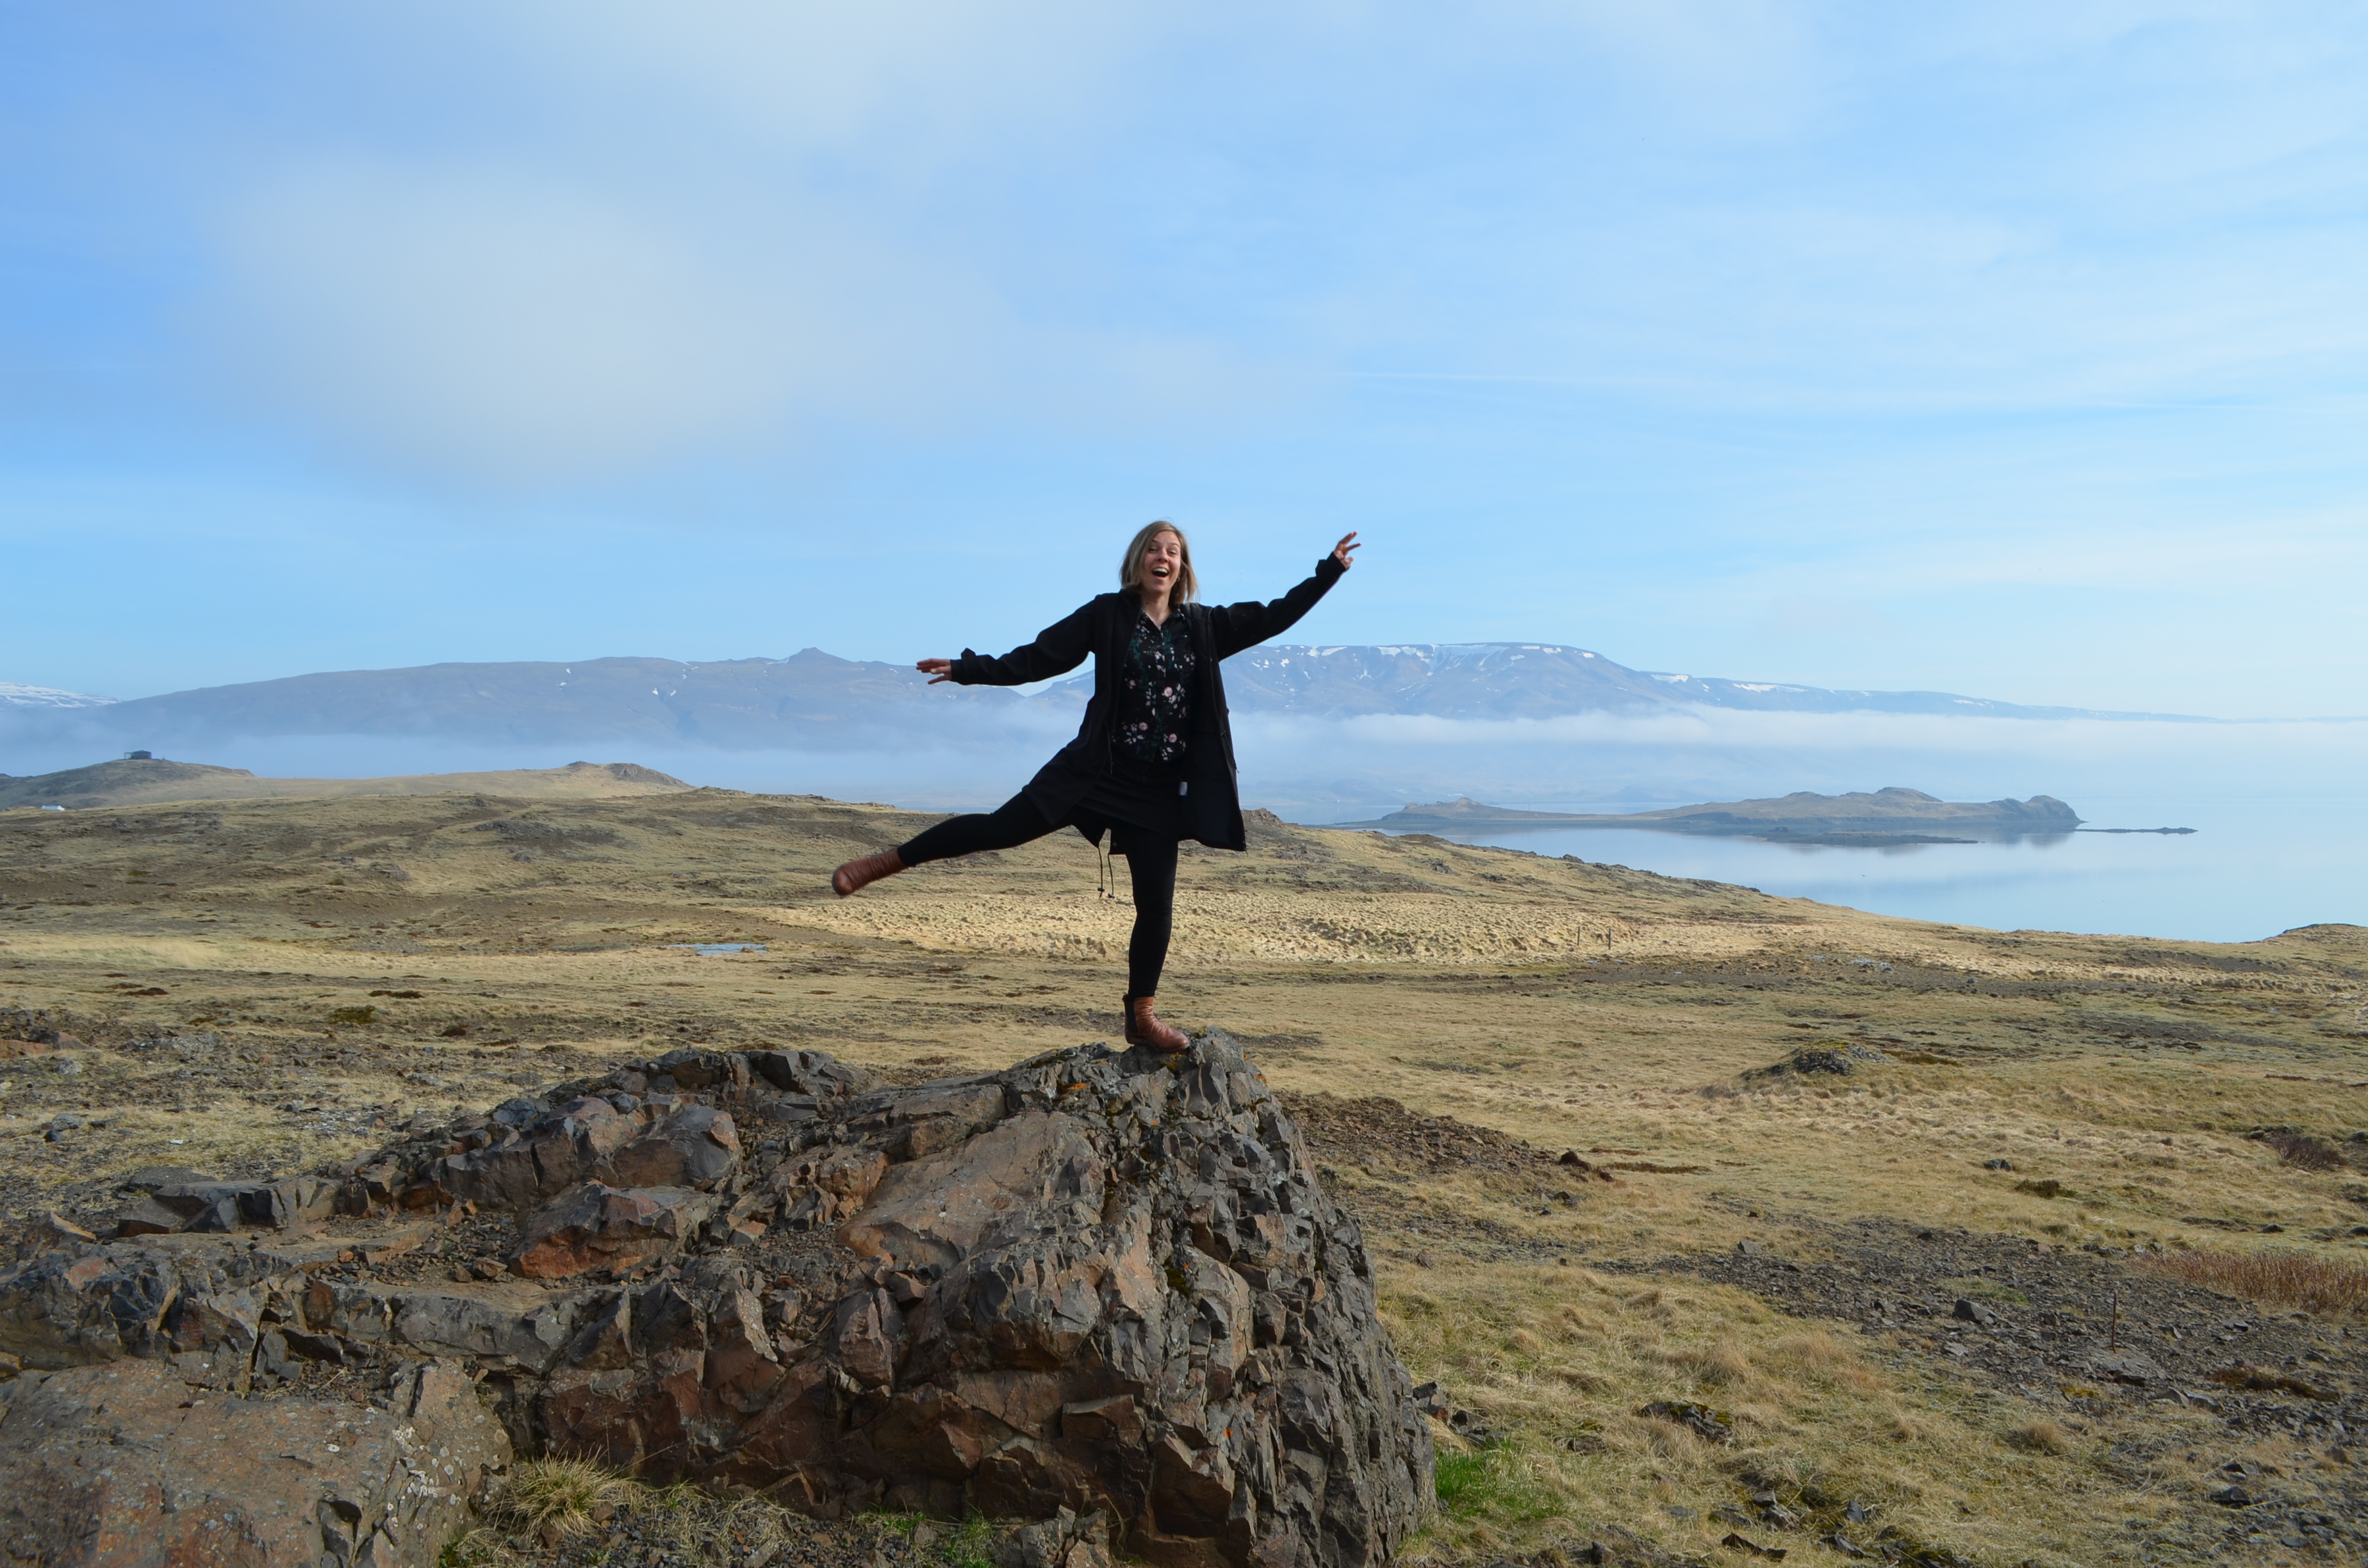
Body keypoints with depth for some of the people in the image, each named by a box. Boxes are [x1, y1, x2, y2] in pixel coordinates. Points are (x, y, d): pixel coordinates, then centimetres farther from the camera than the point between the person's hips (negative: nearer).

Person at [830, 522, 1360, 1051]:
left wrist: (1329, 572, 13)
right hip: (1097, 768, -3)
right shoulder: (1108, 614, -1)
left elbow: (1272, 618, 15)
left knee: (1157, 907, 1)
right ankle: (887, 862, 2)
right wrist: (969, 669, -12)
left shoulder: (1203, 626, 8)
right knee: (1000, 827, -13)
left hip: (1159, 789, 3)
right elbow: (1040, 657, -3)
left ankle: (1141, 1018, 15)